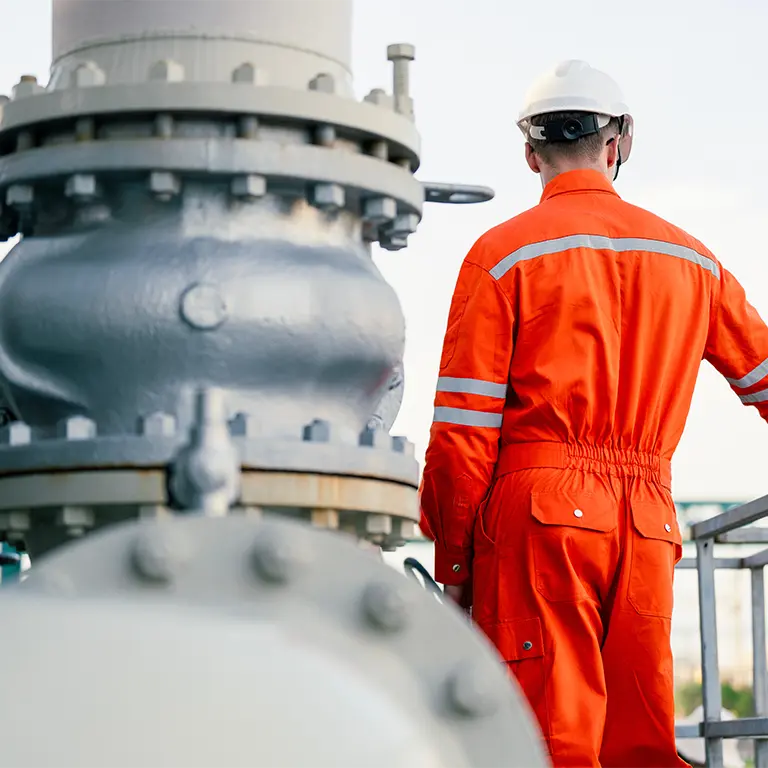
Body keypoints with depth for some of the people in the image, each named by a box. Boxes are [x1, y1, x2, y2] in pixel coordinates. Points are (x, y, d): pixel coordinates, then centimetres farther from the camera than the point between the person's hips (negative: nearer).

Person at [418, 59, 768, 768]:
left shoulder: (503, 254, 2)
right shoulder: (690, 258, 15)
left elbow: (465, 426, -3)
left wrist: (452, 562, 3)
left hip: (539, 505, -4)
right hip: (648, 523, 4)